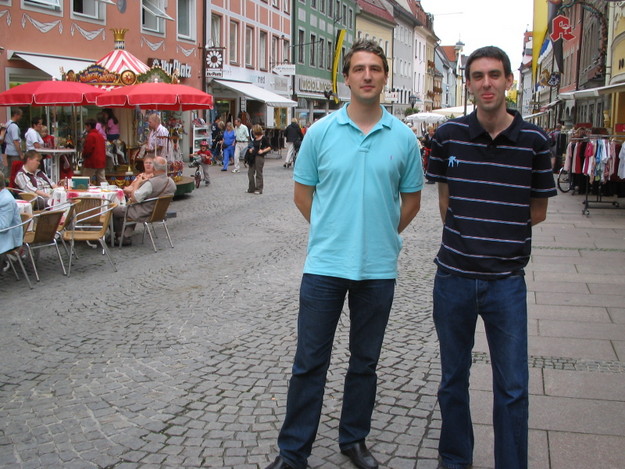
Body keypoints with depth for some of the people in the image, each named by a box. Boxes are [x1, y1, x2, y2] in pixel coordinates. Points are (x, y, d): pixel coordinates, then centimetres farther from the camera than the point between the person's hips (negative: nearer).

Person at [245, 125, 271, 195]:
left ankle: (259, 189, 9)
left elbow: (269, 147, -9)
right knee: (250, 172, 9)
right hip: (253, 157, 8)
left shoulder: (264, 138, -10)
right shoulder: (255, 139, 12)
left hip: (259, 157, -8)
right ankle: (251, 189, 19)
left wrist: (263, 151, -18)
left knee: (258, 173, 0)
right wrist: (251, 149, 8)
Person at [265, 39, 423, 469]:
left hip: (378, 268, 1)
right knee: (309, 362, 5)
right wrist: (333, 233, 7)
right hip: (325, 265, -1)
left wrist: (382, 237, 8)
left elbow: (411, 200, 10)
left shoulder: (403, 138, 1)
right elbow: (302, 192, 7)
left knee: (365, 362, 14)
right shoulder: (321, 132, -1)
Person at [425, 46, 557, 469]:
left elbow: (539, 210, 5)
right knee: (453, 378, 15)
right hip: (454, 276, 2)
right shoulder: (450, 135, -2)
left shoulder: (534, 140, -5)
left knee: (513, 388, 4)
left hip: (506, 280, -1)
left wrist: (500, 238, 0)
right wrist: (466, 237, 2)